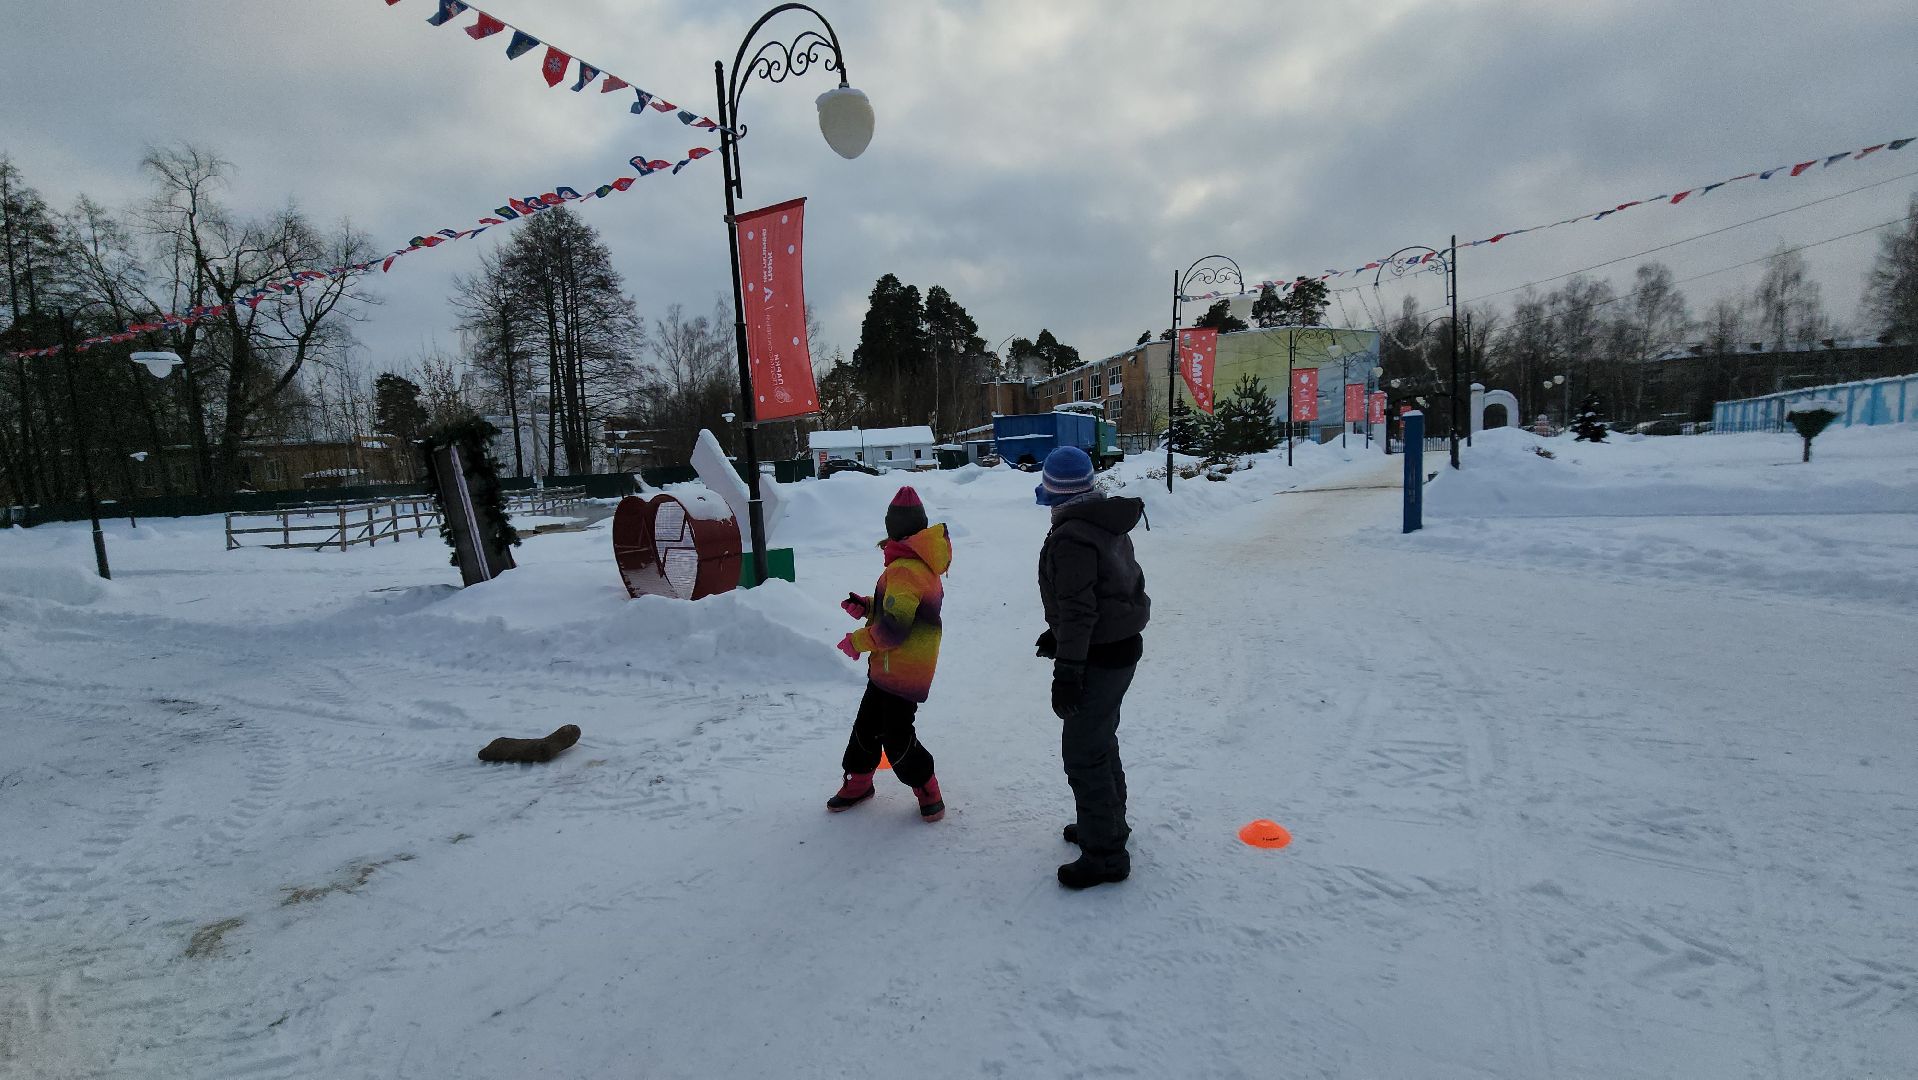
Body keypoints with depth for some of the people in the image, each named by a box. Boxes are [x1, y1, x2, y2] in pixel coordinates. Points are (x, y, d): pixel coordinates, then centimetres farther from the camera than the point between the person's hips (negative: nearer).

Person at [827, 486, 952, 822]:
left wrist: (856, 641, -14)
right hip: (889, 669, 10)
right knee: (867, 725, 18)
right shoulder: (923, 565, 8)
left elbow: (893, 629, -29)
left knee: (897, 737, -1)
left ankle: (928, 791, 18)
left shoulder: (904, 570, -25)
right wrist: (866, 607, 5)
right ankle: (857, 782, 35)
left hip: (903, 673, -10)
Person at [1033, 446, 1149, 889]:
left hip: (1099, 658, -10)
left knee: (1083, 755, 0)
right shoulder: (1109, 526, 8)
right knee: (1100, 741, 24)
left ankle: (1106, 854, 11)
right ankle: (1108, 823, 41)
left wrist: (1066, 672, -20)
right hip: (1122, 644, 10)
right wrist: (1058, 636, 23)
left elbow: (1078, 611, -25)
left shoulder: (1071, 539, -23)